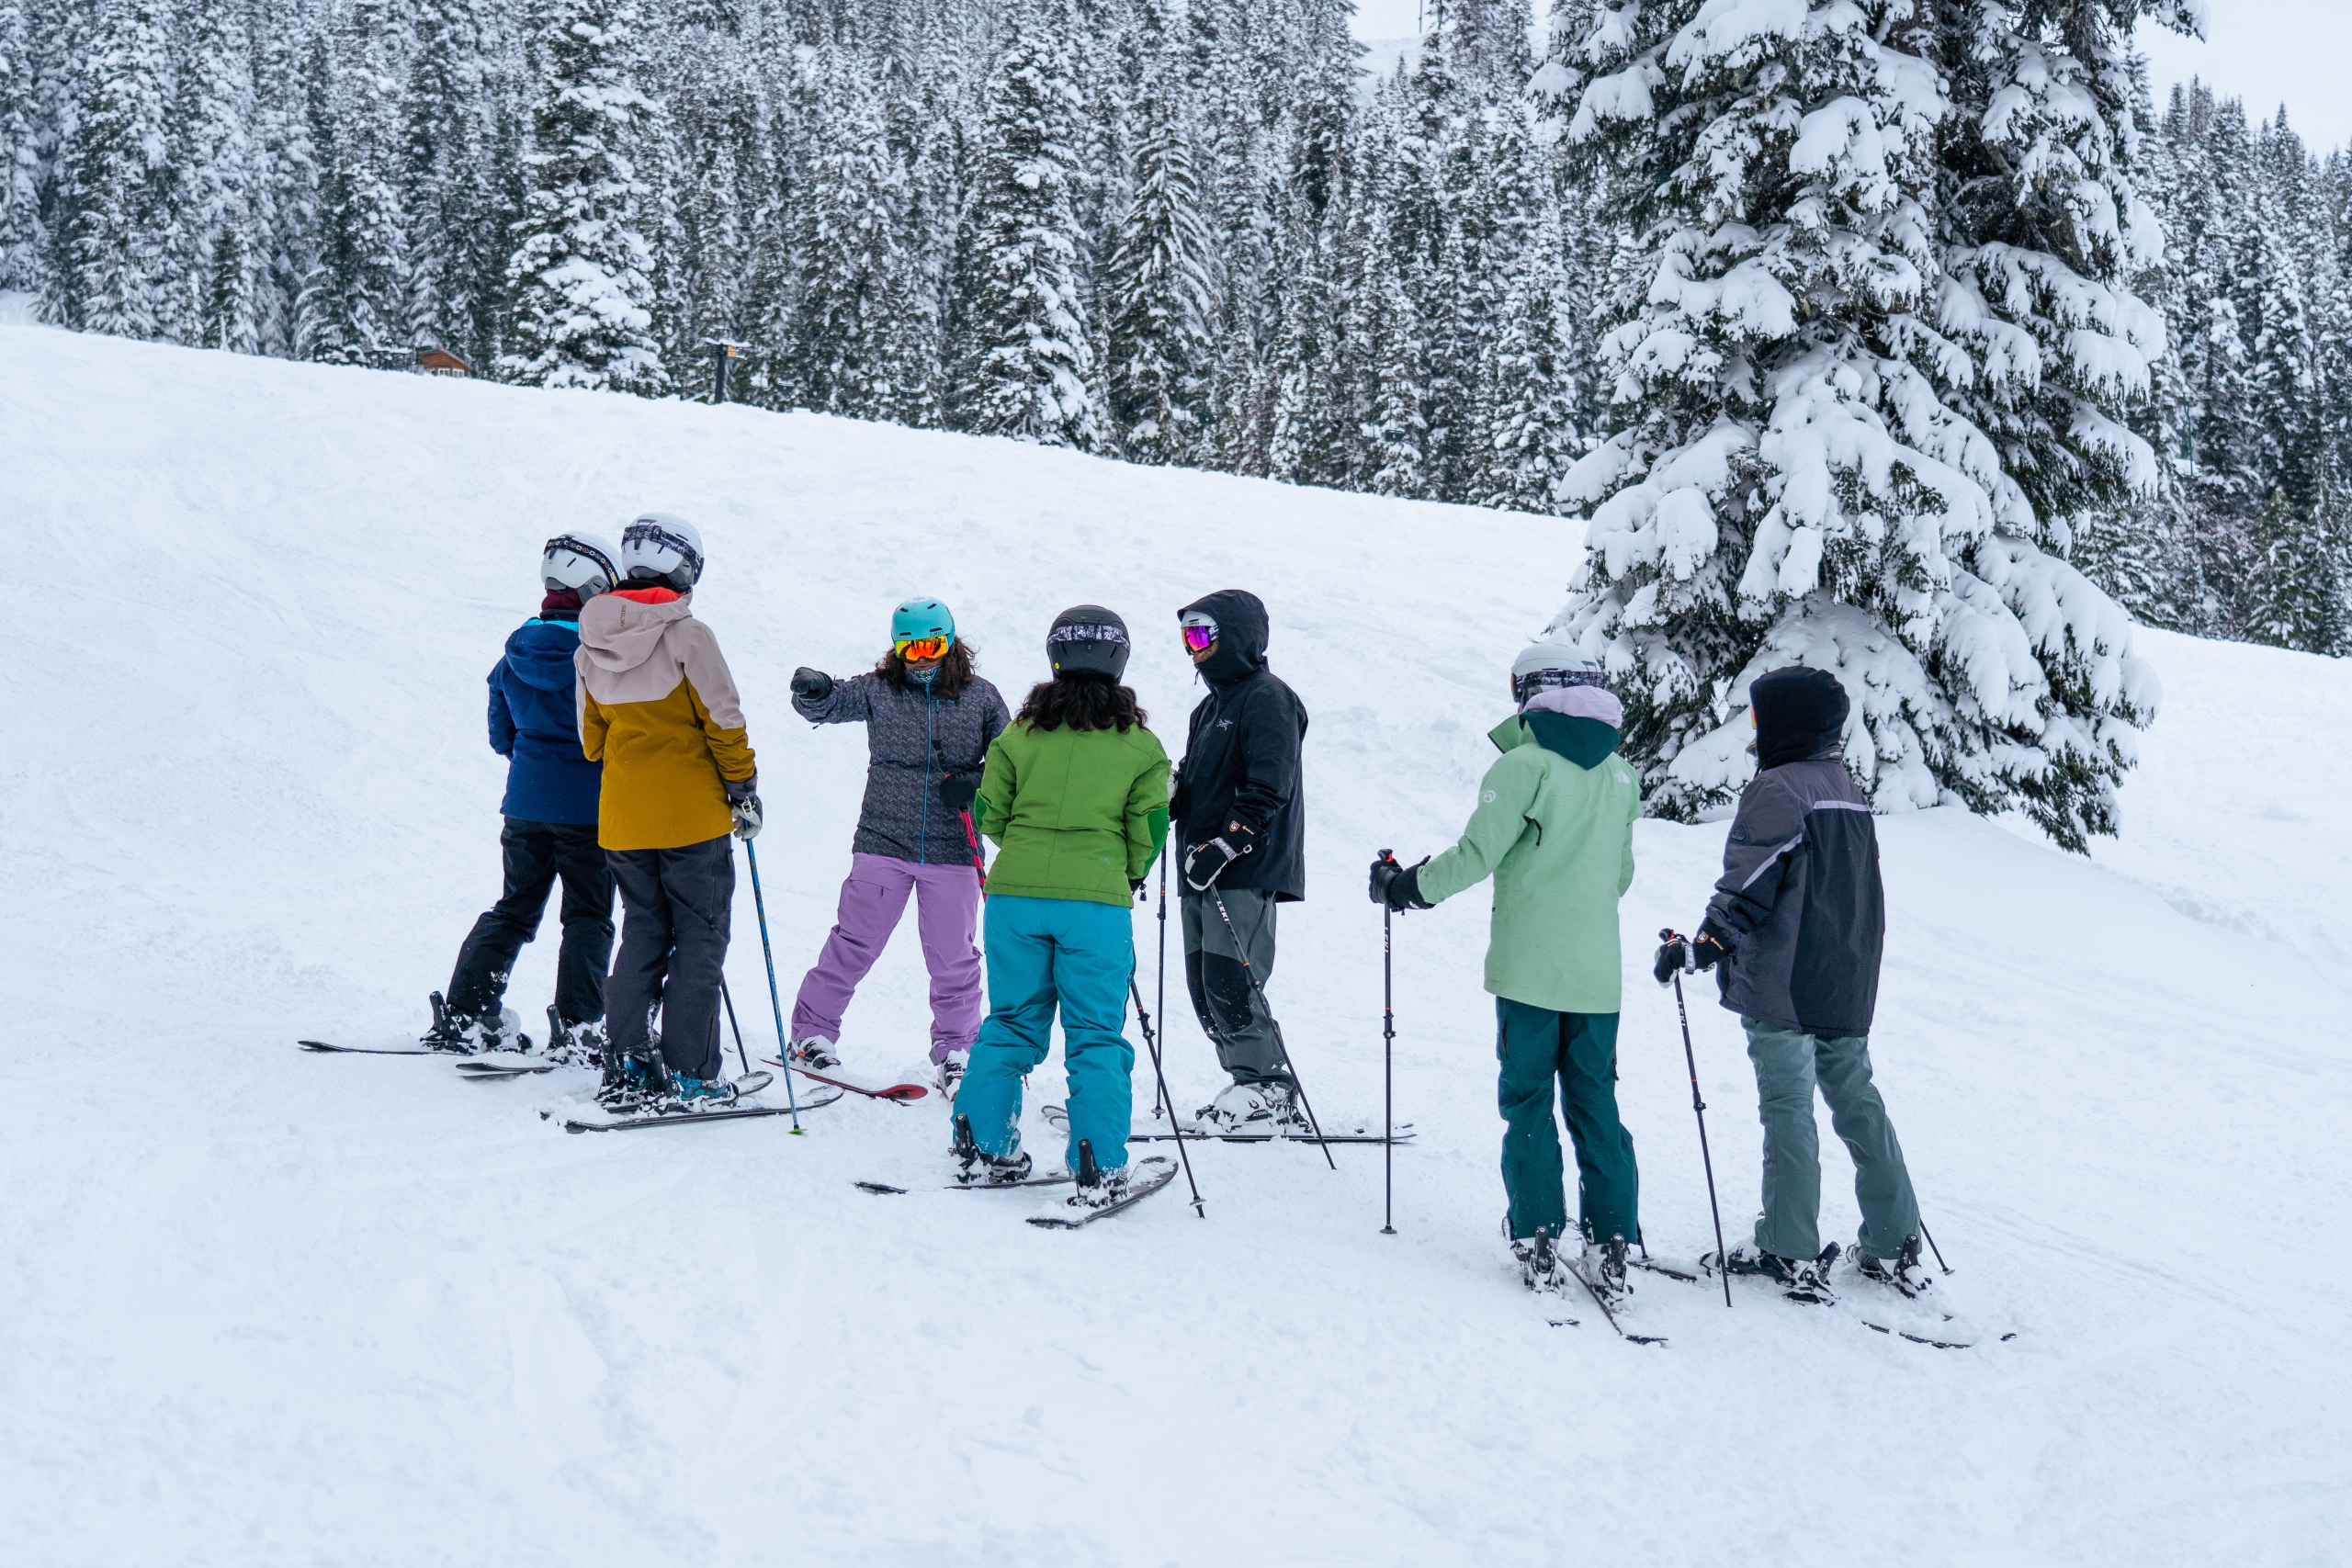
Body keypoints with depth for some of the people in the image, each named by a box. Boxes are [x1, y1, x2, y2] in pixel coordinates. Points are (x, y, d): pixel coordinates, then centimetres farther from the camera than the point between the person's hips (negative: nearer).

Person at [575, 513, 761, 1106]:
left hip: (621, 819, 6)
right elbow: (723, 721, -10)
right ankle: (689, 1074, 1)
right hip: (692, 816, -6)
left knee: (642, 934, 16)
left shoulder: (591, 644, 6)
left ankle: (626, 1067, 13)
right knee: (699, 940, 3)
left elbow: (591, 736, 13)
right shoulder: (687, 636, -12)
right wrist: (743, 786, 1)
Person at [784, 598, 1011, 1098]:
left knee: (953, 957, 7)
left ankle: (955, 1048, 23)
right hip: (883, 844, 0)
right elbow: (828, 704, -5)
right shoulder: (877, 690, 4)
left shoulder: (980, 698, 4)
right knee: (853, 944, 5)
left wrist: (975, 784, -14)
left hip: (952, 851, 0)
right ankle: (812, 1033, 19)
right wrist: (812, 691, -29)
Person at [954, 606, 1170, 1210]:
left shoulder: (1020, 732, 3)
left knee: (1011, 1022, 15)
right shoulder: (1139, 744, 0)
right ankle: (1099, 1168, 3)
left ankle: (984, 1146, 19)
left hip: (1015, 894, 2)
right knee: (1096, 1035, 5)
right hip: (1098, 901, -2)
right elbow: (1149, 831, 2)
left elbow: (990, 816, 6)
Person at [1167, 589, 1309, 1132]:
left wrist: (1224, 846, -22)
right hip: (1202, 873, 9)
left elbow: (1267, 790, -16)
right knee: (1205, 991, 7)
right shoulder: (1212, 705, 23)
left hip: (1246, 873, -9)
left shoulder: (1267, 699, -6)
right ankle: (1257, 1089, 13)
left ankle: (1269, 1093, -4)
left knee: (1229, 986, -13)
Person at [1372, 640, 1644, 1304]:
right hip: (1599, 971, 5)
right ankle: (1610, 1250, 8)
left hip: (1530, 967, -5)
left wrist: (1406, 886, 2)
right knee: (1595, 1104, 10)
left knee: (1528, 1102, 5)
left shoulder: (1523, 765, -9)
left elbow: (1476, 855, -13)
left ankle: (1537, 1242, 6)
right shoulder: (1620, 774, 10)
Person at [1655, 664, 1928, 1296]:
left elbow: (1748, 889, -19)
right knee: (1857, 1105, 12)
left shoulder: (1777, 789, -12)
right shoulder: (1848, 794, 15)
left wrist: (1700, 948, -14)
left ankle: (1791, 1253, 3)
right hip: (1848, 986, 8)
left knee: (1788, 1111, -2)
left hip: (1784, 986, -8)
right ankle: (1894, 1248, 16)